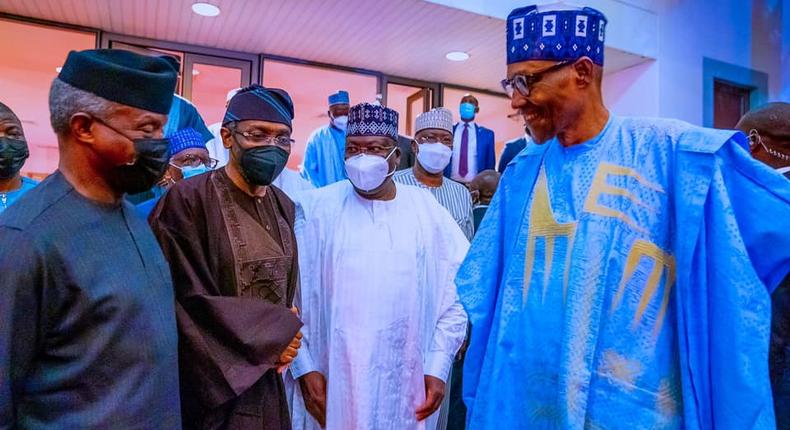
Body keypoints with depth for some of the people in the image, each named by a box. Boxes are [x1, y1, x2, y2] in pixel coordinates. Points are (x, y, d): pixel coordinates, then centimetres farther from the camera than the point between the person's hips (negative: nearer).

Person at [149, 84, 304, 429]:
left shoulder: (283, 207, 4)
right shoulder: (187, 201, -15)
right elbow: (188, 301, -17)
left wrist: (282, 344, -5)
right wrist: (270, 338, -12)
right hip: (212, 384, -6)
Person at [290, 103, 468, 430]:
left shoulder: (426, 210, 1)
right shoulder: (318, 209, -2)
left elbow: (455, 293, 1)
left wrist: (438, 367, -1)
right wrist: (304, 368, -5)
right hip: (334, 380, -1)